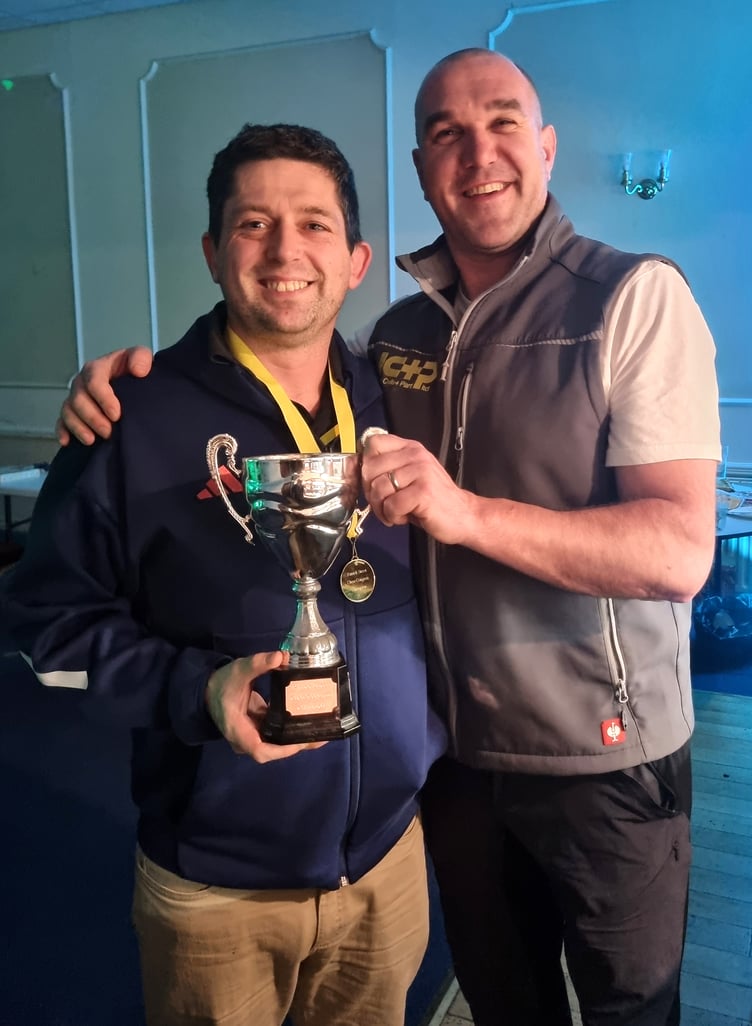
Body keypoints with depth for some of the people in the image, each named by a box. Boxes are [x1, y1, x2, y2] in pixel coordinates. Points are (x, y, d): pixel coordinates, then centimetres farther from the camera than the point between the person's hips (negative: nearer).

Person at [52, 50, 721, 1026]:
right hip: (457, 749, 4)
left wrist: (468, 512, -34)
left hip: (607, 757, -4)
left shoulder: (635, 296, -13)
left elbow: (680, 552, -21)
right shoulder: (397, 334, 2)